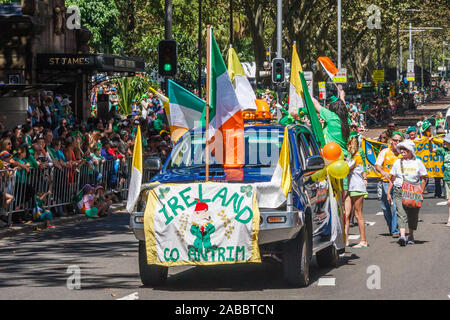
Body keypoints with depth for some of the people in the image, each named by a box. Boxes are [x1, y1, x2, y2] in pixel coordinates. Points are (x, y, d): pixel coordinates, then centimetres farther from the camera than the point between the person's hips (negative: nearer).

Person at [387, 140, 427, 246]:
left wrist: (420, 190, -5)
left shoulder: (417, 162, 4)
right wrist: (388, 193, 10)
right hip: (399, 191, 0)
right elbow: (392, 179, 14)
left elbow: (423, 179, 7)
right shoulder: (398, 162, 10)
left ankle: (411, 235, 25)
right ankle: (402, 236, -26)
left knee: (413, 215, 6)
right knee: (401, 214, -14)